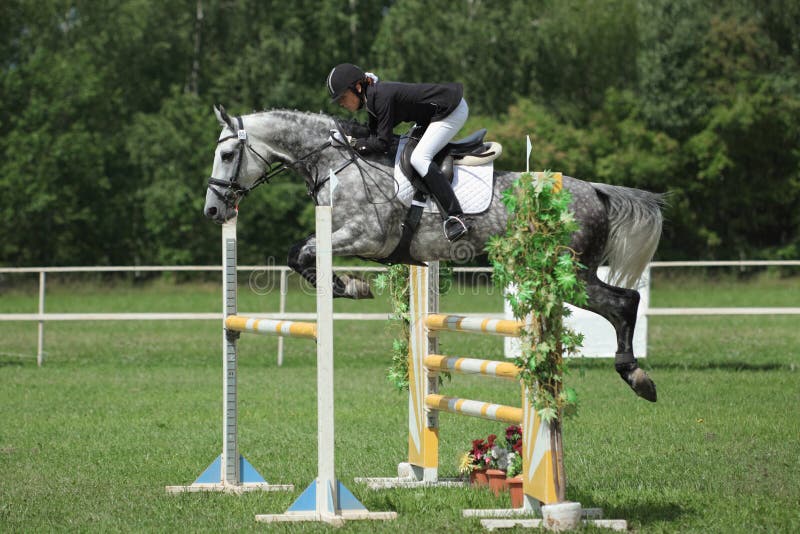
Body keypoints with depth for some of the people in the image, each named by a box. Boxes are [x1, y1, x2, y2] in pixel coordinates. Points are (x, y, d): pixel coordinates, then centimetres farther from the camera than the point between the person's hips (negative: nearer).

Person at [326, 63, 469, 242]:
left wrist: (354, 143, -14)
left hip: (453, 111, -11)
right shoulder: (372, 97, 5)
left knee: (419, 158, -20)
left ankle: (455, 218, -25)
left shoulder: (382, 97, -25)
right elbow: (374, 135, 9)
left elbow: (382, 143, -24)